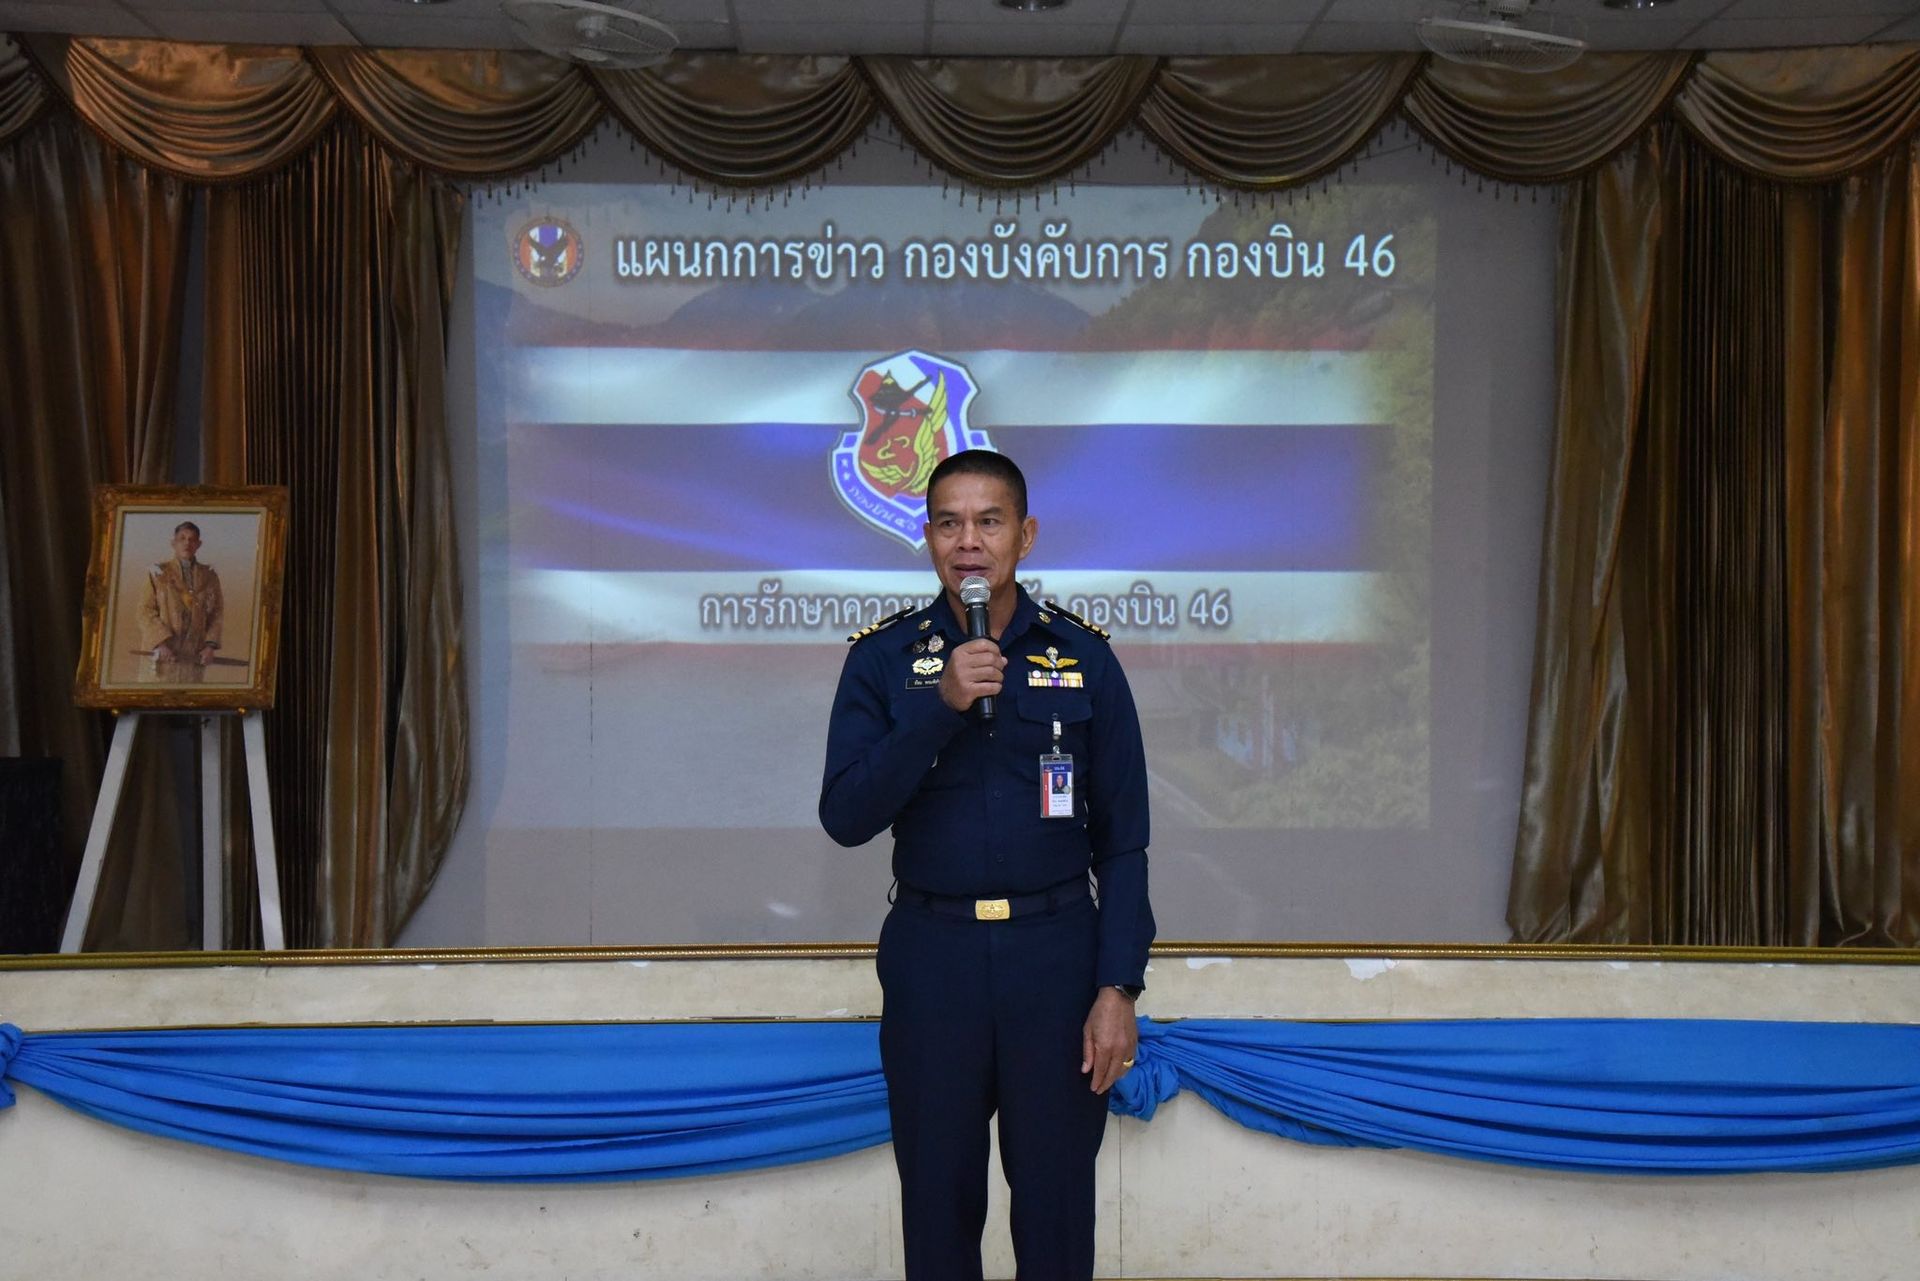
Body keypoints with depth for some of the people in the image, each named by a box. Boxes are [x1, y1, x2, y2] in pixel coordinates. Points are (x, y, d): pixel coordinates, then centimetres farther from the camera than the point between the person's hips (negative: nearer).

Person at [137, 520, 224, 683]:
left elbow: (216, 615, 10)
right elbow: (146, 612, -1)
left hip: (193, 657, 2)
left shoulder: (209, 577, 10)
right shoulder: (158, 573, 3)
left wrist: (210, 645, -4)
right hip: (161, 654, -2)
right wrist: (161, 643, -13)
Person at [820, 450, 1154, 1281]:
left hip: (1056, 952, 0)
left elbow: (1121, 841, 1)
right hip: (930, 954, 0)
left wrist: (1118, 986, -7)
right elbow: (845, 818, -9)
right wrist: (939, 706, -19)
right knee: (937, 1194, 11)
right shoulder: (883, 659, 1)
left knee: (1057, 1195, 8)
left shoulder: (1084, 659, 0)